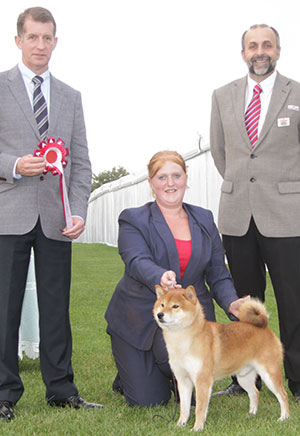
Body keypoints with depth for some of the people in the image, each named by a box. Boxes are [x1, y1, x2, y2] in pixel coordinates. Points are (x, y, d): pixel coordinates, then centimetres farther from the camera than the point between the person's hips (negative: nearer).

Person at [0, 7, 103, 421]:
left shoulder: (71, 97, 17)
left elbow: (80, 161, 13)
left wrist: (80, 213, 2)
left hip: (54, 219, 3)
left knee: (57, 307, 6)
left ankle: (61, 389, 15)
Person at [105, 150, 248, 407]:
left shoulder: (204, 220, 9)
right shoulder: (134, 220, -4)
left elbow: (218, 273, 8)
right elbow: (137, 261, -23)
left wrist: (231, 302, -13)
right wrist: (161, 278, -46)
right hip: (140, 316, -2)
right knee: (149, 401, -8)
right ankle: (128, 375, 28)